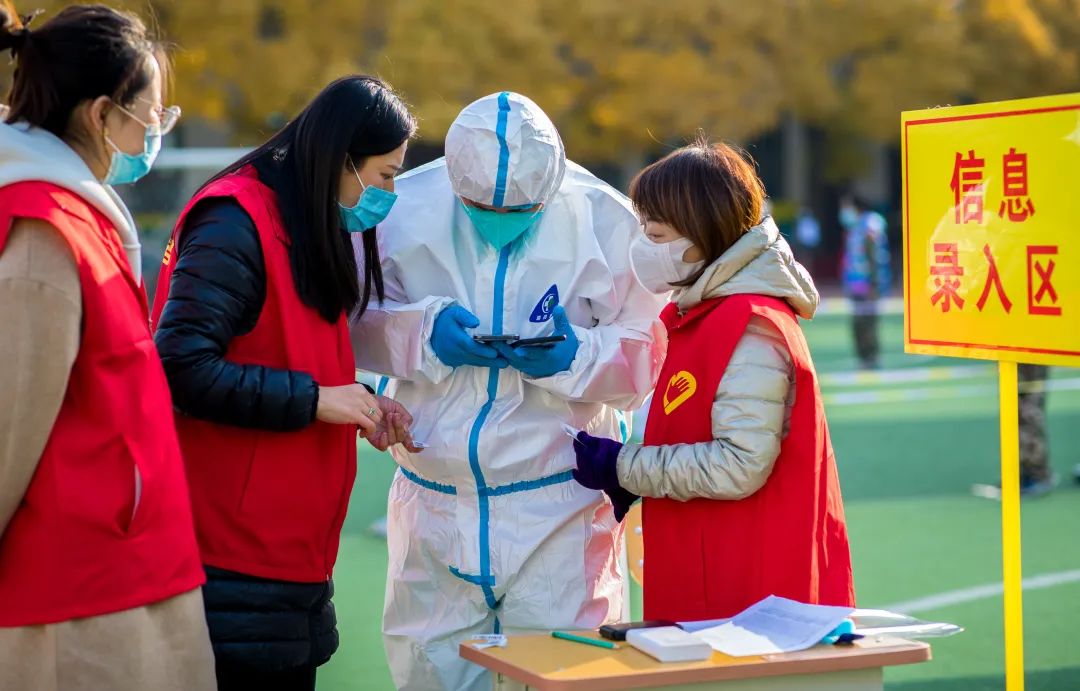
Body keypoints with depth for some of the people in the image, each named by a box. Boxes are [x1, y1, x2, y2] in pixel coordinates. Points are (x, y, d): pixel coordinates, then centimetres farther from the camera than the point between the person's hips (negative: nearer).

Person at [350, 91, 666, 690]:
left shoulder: (604, 221, -9)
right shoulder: (403, 210, -5)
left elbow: (649, 356, -4)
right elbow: (354, 324, 1)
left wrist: (575, 355, -24)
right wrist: (424, 332, -18)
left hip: (559, 505, -2)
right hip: (434, 503, 2)